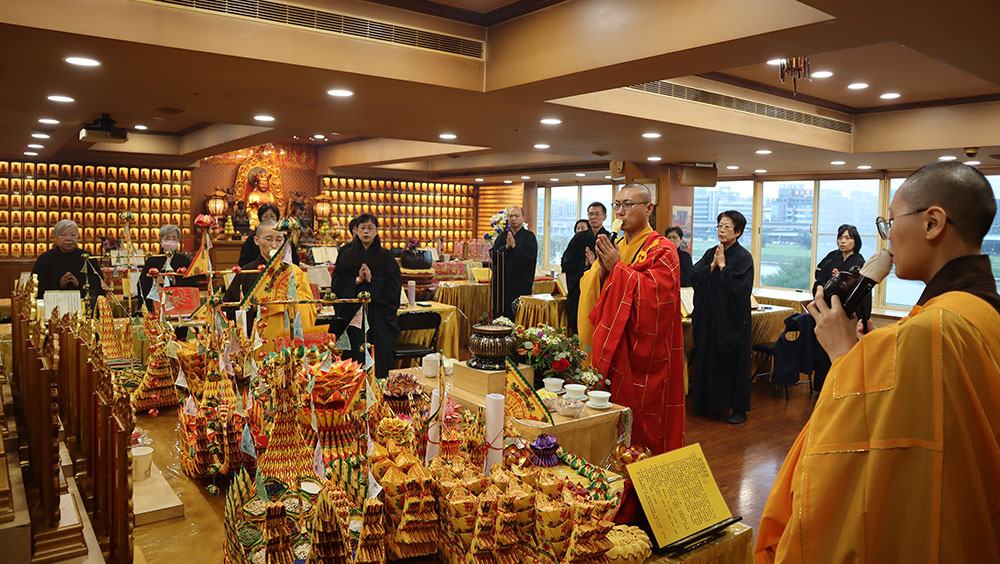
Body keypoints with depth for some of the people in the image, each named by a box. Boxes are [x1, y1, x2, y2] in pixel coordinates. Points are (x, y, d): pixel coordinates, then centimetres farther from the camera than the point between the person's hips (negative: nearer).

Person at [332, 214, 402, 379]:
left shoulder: (385, 256, 7)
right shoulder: (346, 253, 9)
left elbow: (394, 285, -1)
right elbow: (337, 284, 3)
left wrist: (372, 280, -13)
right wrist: (357, 280, -12)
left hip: (379, 316, 0)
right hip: (352, 313, 0)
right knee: (356, 358, -1)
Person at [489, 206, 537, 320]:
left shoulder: (529, 236, 0)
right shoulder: (502, 236, 13)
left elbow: (530, 257, -13)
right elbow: (492, 254, 2)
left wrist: (514, 246, -14)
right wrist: (506, 247, -12)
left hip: (520, 284, -4)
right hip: (502, 282, 4)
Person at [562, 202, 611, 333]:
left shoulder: (610, 239, 1)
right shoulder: (579, 237, 11)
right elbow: (566, 262, 2)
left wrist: (595, 263, -20)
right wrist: (585, 263, -11)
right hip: (577, 291, 3)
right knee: (577, 331, 6)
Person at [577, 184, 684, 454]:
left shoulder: (661, 250, -8)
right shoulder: (614, 247, 13)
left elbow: (655, 294, -22)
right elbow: (590, 290, 10)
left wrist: (617, 267, -17)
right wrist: (601, 268, -9)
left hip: (642, 350, -6)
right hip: (611, 349, 6)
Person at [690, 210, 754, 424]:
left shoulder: (743, 257, -7)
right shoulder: (710, 253, 9)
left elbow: (739, 286, -20)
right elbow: (694, 277, -1)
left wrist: (722, 266, -14)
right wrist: (712, 265, -11)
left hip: (731, 319, -5)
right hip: (708, 318, 6)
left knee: (732, 361, 0)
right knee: (708, 358, 9)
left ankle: (737, 407, 10)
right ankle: (709, 403, 21)